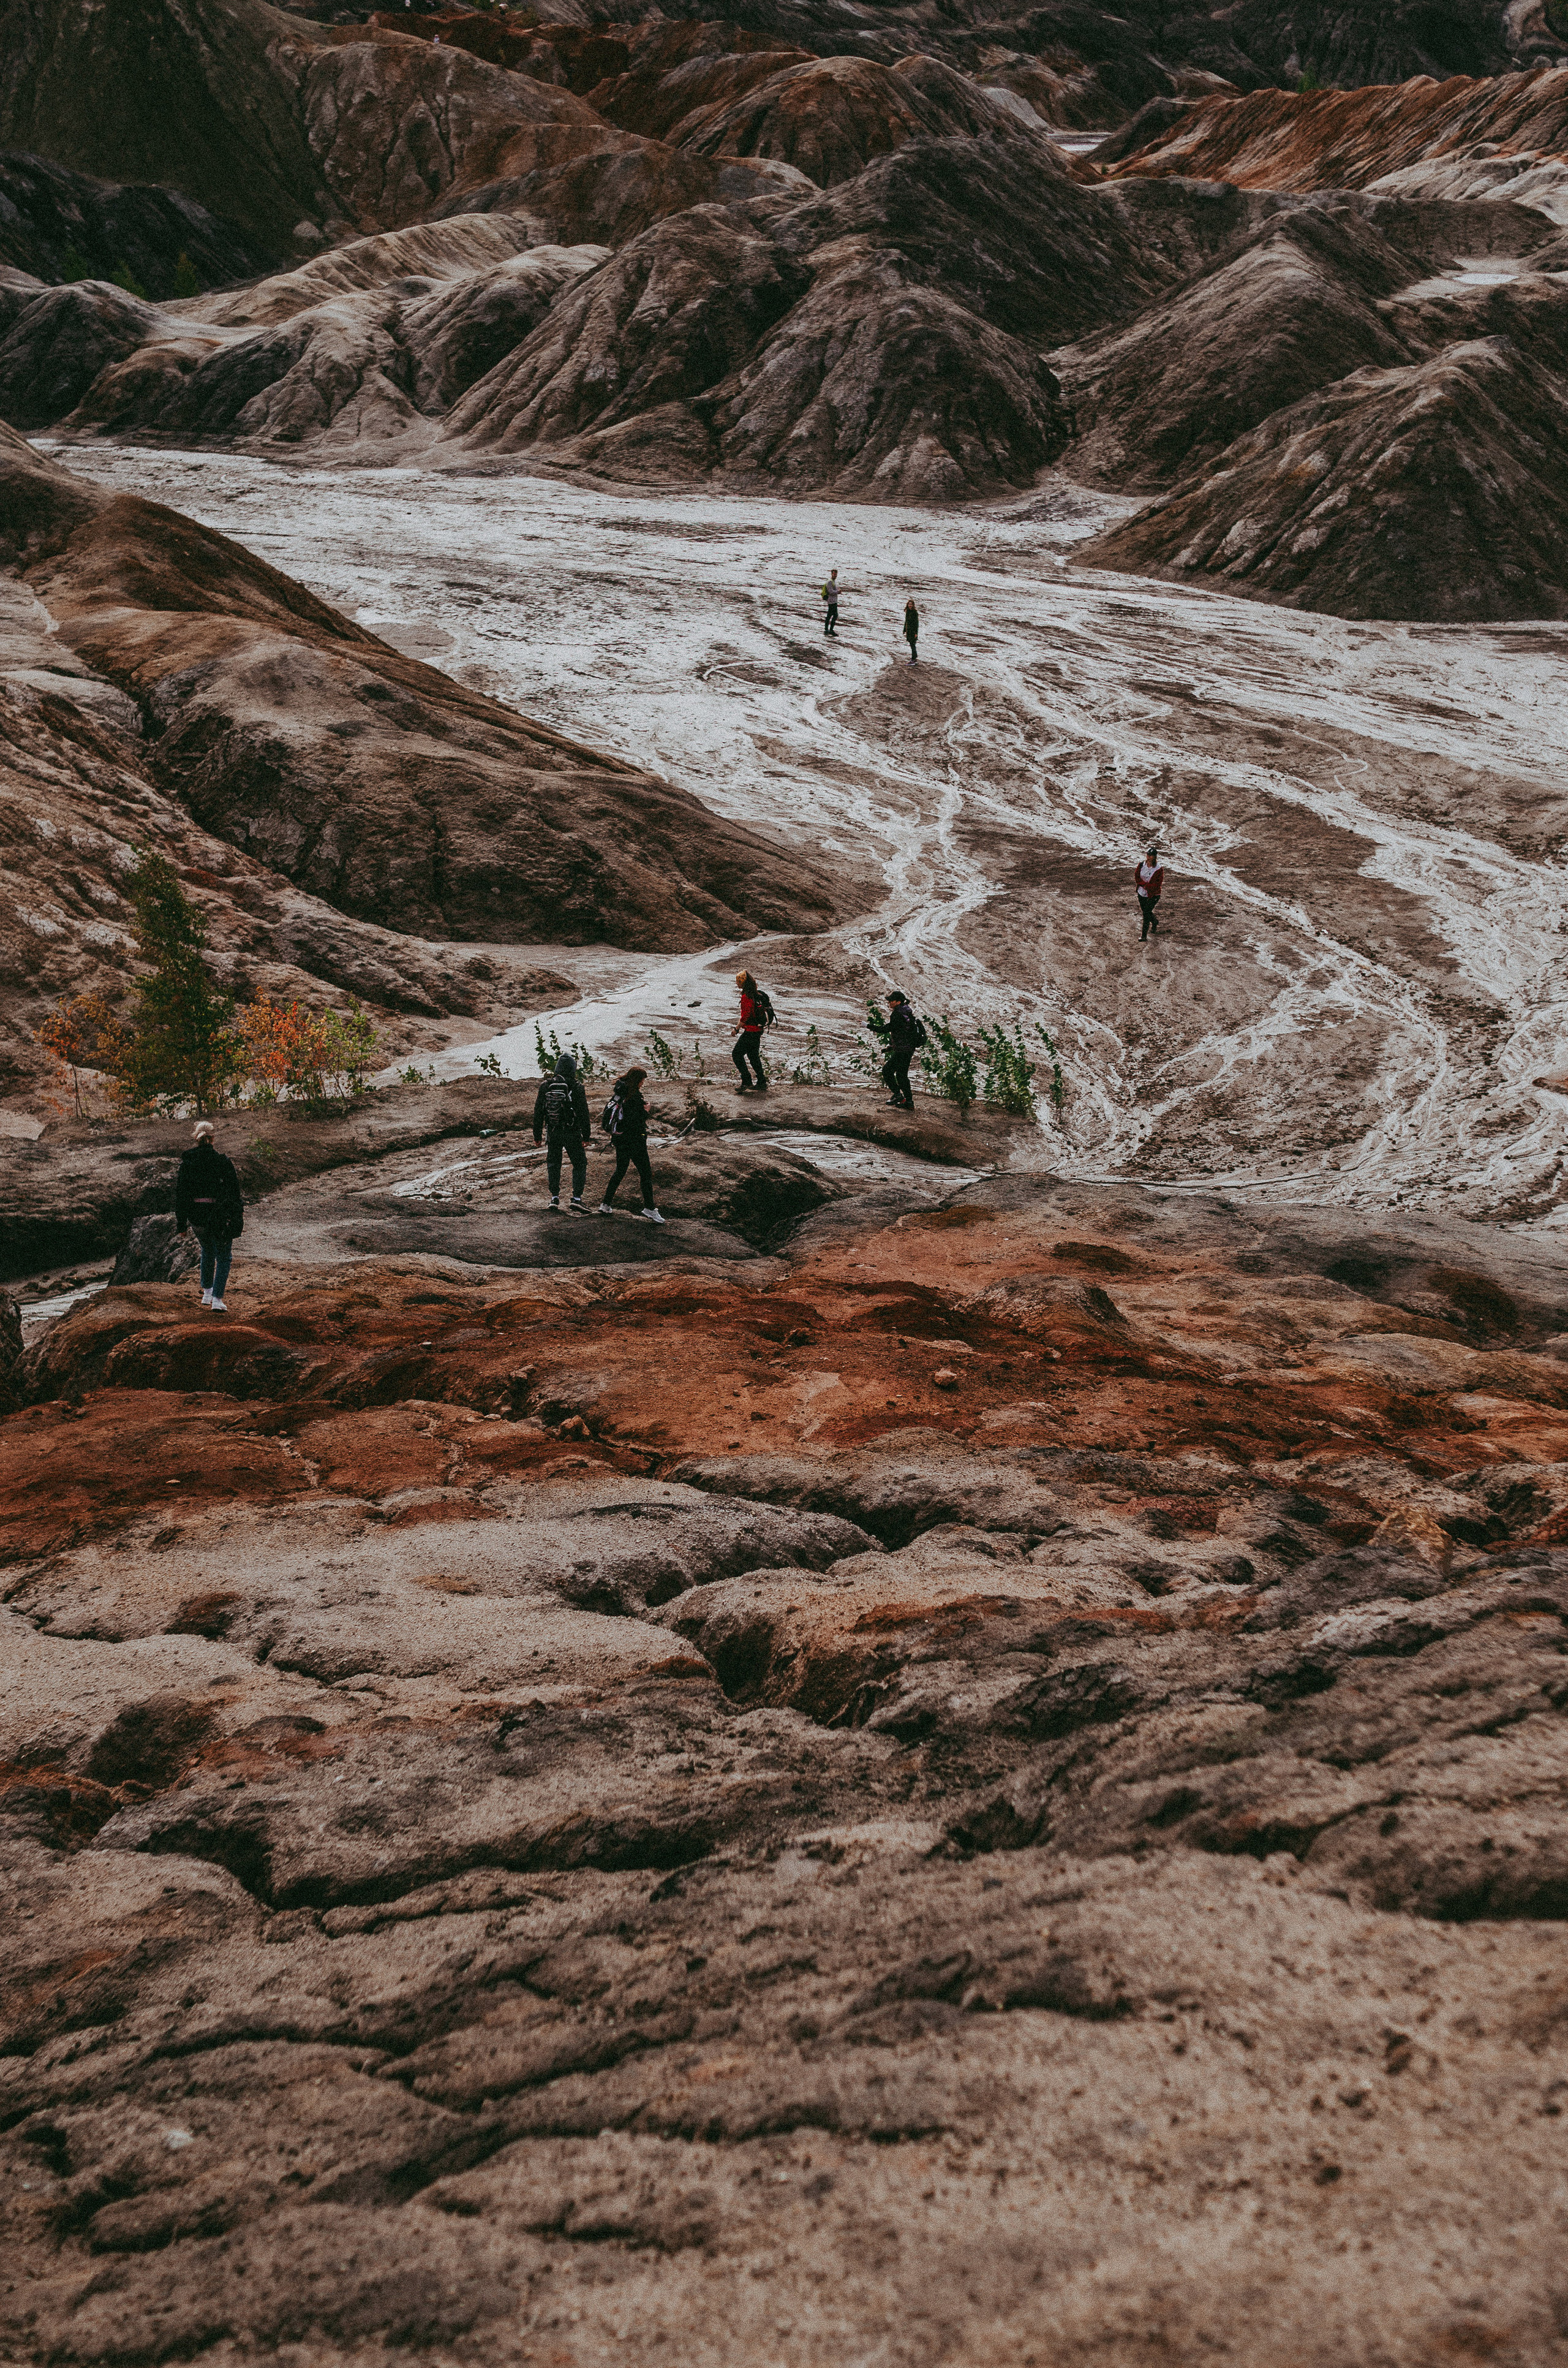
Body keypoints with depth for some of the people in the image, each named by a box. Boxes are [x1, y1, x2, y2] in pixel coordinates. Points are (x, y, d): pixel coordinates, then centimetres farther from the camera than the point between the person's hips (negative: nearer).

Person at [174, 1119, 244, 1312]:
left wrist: (181, 1224, 7)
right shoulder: (222, 1161, -9)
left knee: (207, 1251, 27)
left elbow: (180, 1193, 2)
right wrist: (237, 1220, -1)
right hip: (219, 1215, -3)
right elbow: (233, 1191, -8)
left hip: (197, 1216, 3)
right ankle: (217, 1299, -6)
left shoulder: (187, 1162, -1)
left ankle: (207, 1293, 31)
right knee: (223, 1257, 6)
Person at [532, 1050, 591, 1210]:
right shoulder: (576, 1087, -11)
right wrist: (586, 1136, -1)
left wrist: (537, 1135, 14)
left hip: (553, 1133, 3)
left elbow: (538, 1112, 5)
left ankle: (555, 1198, 16)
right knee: (580, 1164, 8)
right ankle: (577, 1198, -2)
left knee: (553, 1164, 18)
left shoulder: (546, 1086, 0)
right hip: (572, 1134, -3)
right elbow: (583, 1113, -9)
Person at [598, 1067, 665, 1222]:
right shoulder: (634, 1097, -19)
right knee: (645, 1173, -1)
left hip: (619, 1138, 8)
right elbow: (638, 1121, -21)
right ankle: (649, 1208, -4)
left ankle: (606, 1205, 18)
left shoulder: (617, 1093, 6)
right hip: (634, 1138, -8)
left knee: (620, 1171, 19)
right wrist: (645, 1111, -4)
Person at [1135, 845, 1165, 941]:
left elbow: (1158, 884, -14)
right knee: (1145, 911, 18)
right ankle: (1155, 922, 50)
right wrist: (1145, 885, -16)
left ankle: (1144, 935, -2)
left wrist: (1147, 886, -22)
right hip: (1142, 893, 5)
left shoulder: (1159, 869, -14)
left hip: (1153, 895, -5)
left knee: (1146, 913, -10)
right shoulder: (1141, 865, -2)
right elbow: (1137, 877, -1)